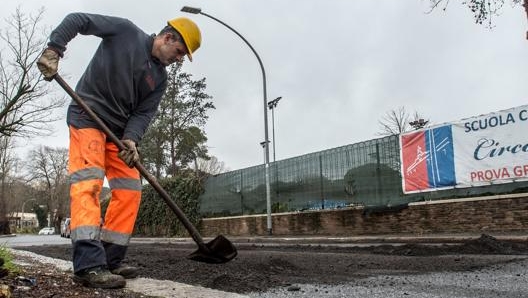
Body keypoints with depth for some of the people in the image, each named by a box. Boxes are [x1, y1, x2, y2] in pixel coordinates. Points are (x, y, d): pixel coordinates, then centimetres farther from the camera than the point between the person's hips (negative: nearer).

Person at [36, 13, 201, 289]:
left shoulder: (160, 79, 9)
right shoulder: (125, 30, -3)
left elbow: (143, 113, -1)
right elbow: (77, 19, -3)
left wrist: (131, 138, -20)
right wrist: (54, 48, -17)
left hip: (119, 128, 7)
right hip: (87, 115, -6)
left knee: (130, 190, -1)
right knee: (89, 179, -20)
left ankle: (109, 261, 5)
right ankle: (88, 264, -26)